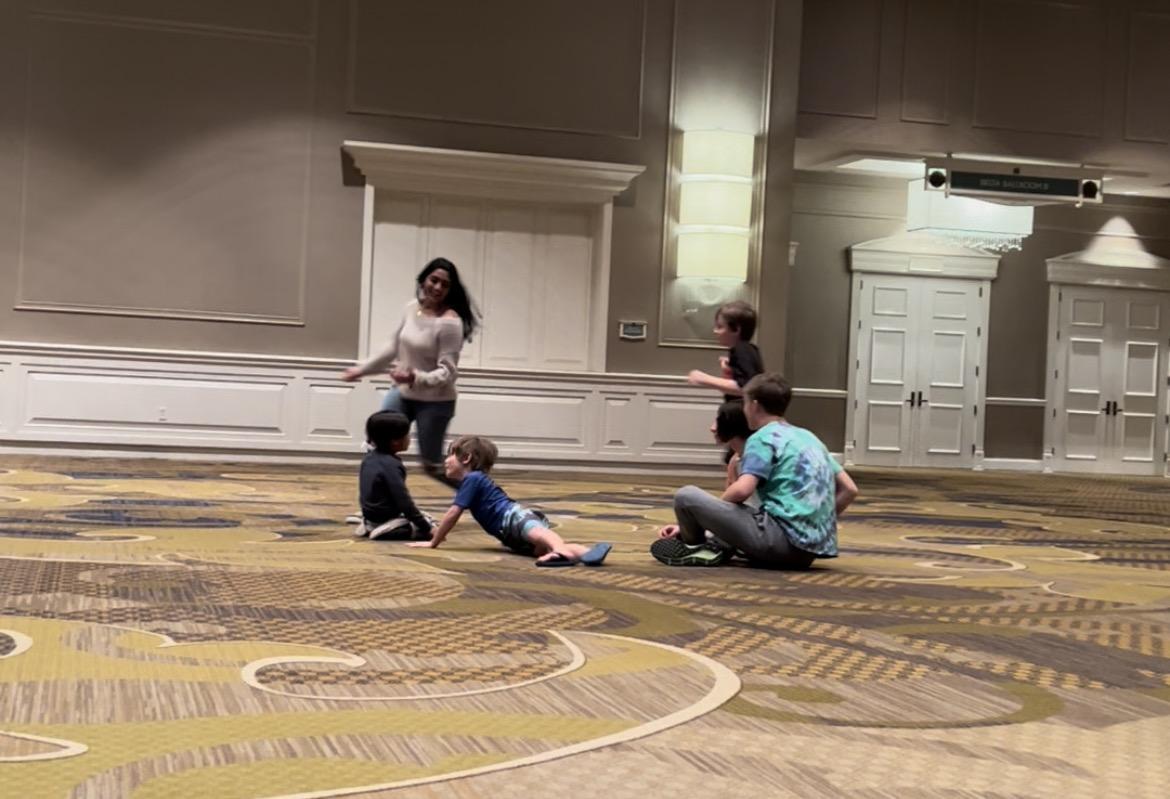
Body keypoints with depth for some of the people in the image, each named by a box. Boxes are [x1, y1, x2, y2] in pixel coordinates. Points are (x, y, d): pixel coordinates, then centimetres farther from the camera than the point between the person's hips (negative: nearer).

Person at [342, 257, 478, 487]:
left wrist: (416, 378, -41)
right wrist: (362, 368, 16)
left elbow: (447, 372, -24)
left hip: (435, 402, -7)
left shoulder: (449, 322, -23)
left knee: (432, 467, 1)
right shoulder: (412, 308, -1)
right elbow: (394, 348, 13)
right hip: (402, 394, 7)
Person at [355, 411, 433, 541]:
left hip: (371, 516, 9)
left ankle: (370, 527, 8)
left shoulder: (369, 457, 5)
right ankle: (385, 530, -13)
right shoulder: (391, 466, -21)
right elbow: (404, 501, -23)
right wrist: (426, 527, -19)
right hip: (386, 520, -9)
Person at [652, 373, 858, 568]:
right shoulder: (809, 437, 20)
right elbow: (849, 490, 18)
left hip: (782, 539, -8)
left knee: (686, 495, -9)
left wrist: (702, 515, 3)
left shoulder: (763, 438, -2)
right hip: (811, 548, 8)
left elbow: (742, 490, -16)